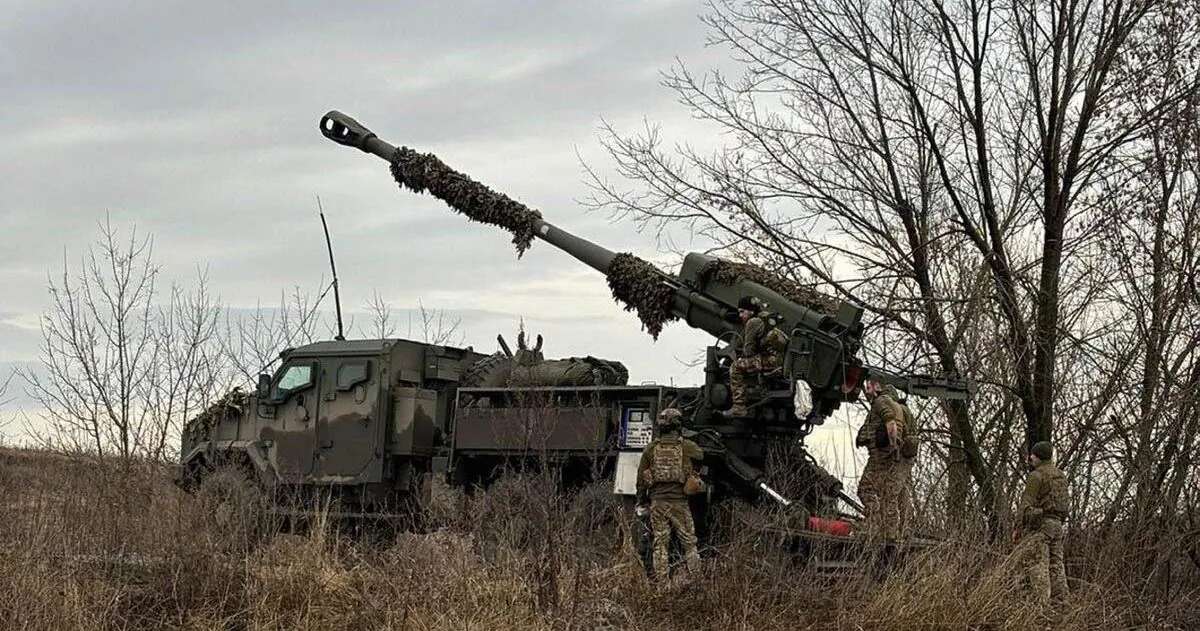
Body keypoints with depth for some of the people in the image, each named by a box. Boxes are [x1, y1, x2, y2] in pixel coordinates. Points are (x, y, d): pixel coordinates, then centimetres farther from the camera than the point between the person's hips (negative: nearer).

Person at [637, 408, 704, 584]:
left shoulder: (651, 448, 3)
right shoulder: (687, 446, -2)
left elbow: (641, 478, 7)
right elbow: (701, 455, 20)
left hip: (657, 501, 2)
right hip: (679, 501, -1)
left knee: (660, 545, 6)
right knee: (689, 544, 5)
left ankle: (661, 582, 3)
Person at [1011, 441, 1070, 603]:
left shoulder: (1036, 476, -9)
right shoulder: (1060, 476, 16)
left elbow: (1027, 504, -13)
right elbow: (1066, 503, 17)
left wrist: (1018, 529, -9)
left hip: (1038, 524, -8)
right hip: (1056, 525, 8)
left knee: (1036, 565, -11)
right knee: (1055, 564, 6)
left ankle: (1041, 601, -19)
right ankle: (1060, 601, 1)